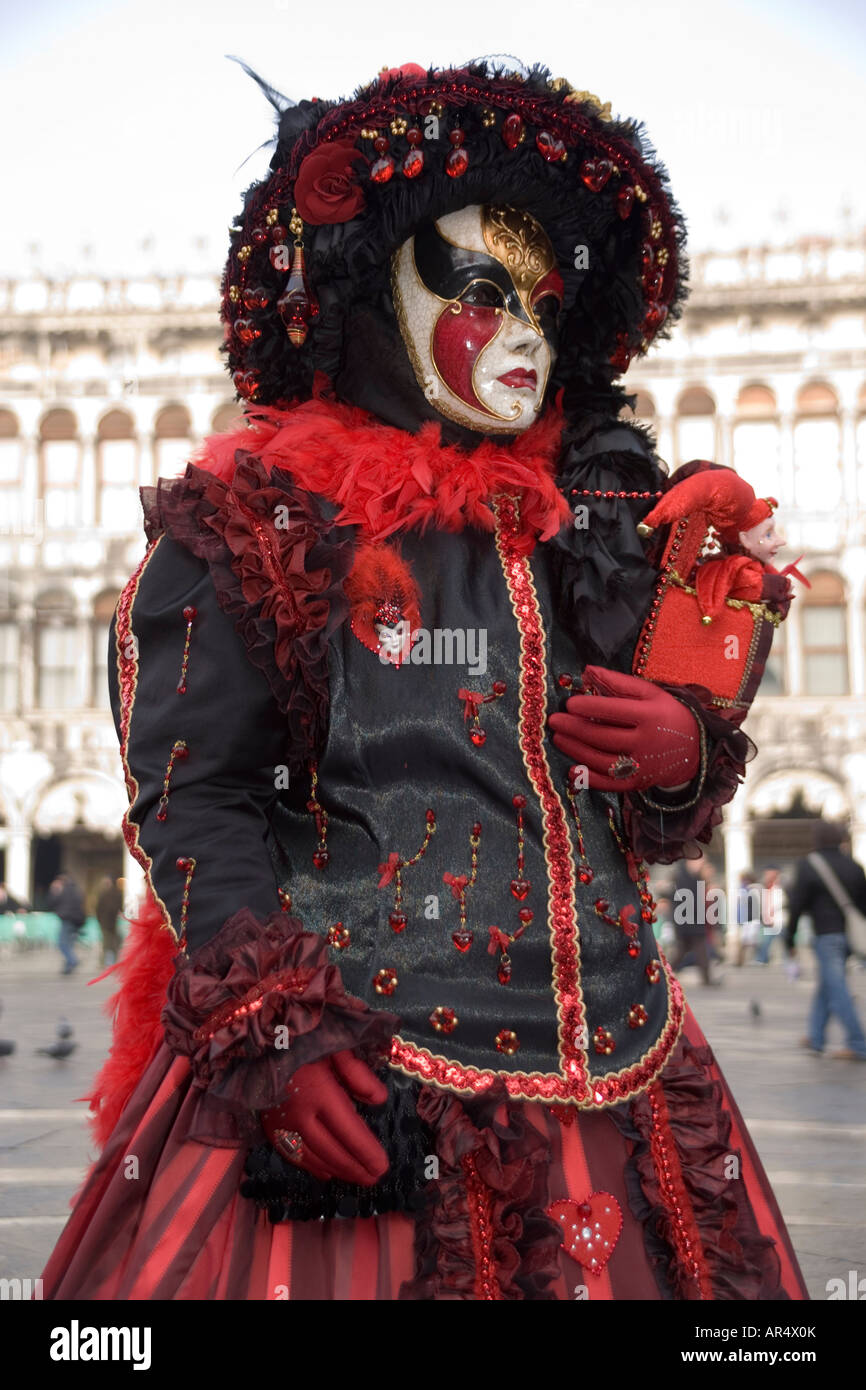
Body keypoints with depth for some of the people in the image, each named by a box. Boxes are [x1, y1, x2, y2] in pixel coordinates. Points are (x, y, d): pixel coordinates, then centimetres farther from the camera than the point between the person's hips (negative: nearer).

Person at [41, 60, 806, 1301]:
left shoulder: (591, 525, 13)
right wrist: (273, 1032, -16)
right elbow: (194, 804, -6)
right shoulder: (256, 524, -1)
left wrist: (688, 753, -2)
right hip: (355, 1098, -4)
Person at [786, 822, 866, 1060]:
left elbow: (796, 905, -8)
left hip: (826, 934, -7)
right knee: (826, 986, 18)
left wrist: (790, 939, 0)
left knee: (837, 990, -4)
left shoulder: (809, 866, -7)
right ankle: (816, 1036, 25)